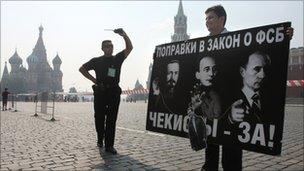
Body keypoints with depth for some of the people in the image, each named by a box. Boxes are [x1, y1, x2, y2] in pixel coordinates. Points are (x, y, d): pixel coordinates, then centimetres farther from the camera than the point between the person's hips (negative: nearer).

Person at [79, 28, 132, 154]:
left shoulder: (117, 59, 10)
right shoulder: (97, 61, 8)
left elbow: (129, 48, 0)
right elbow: (82, 69, 13)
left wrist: (124, 35, -13)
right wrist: (93, 79, 3)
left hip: (114, 93, 0)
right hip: (100, 92, 0)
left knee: (111, 120, -1)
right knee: (99, 118, 8)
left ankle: (109, 145, 3)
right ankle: (100, 139, 30)